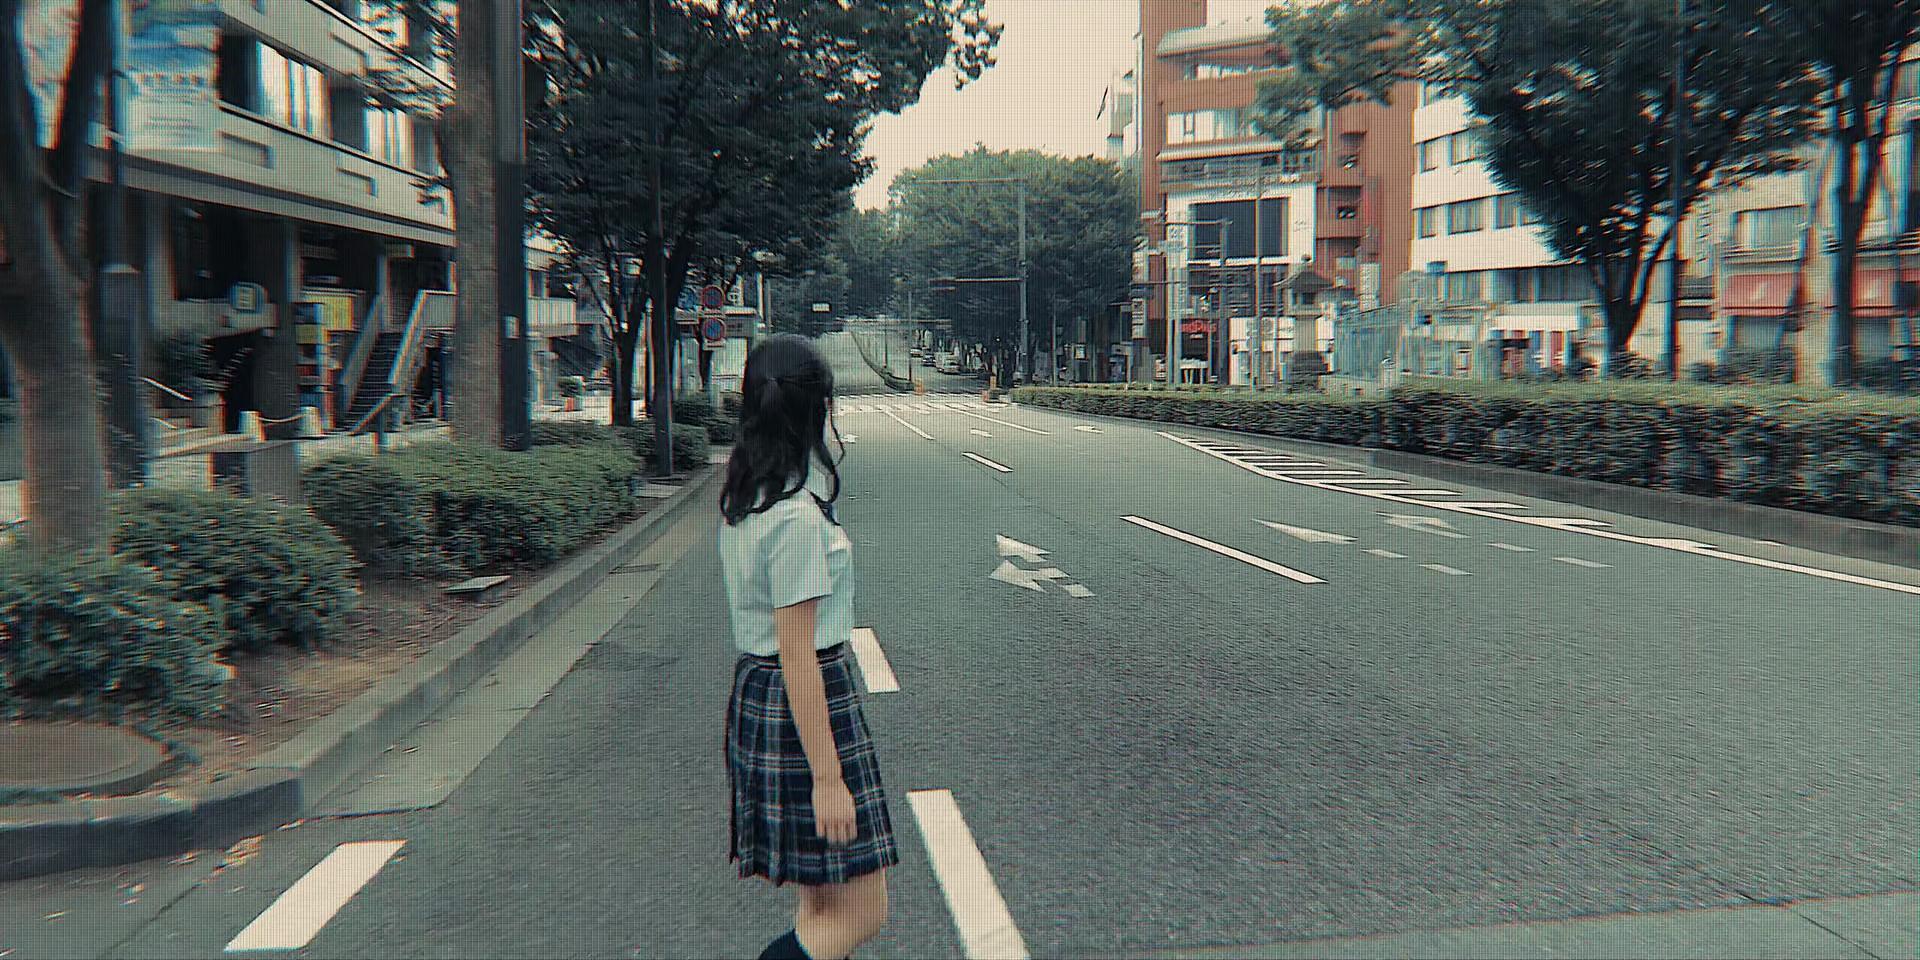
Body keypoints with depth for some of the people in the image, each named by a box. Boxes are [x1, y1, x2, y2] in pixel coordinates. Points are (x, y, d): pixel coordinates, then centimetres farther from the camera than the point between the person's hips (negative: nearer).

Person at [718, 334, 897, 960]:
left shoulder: (741, 499, 6)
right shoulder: (797, 514, -22)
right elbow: (797, 654, -22)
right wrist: (828, 778, -19)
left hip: (754, 691, 10)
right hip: (806, 703, -9)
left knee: (821, 903, 19)